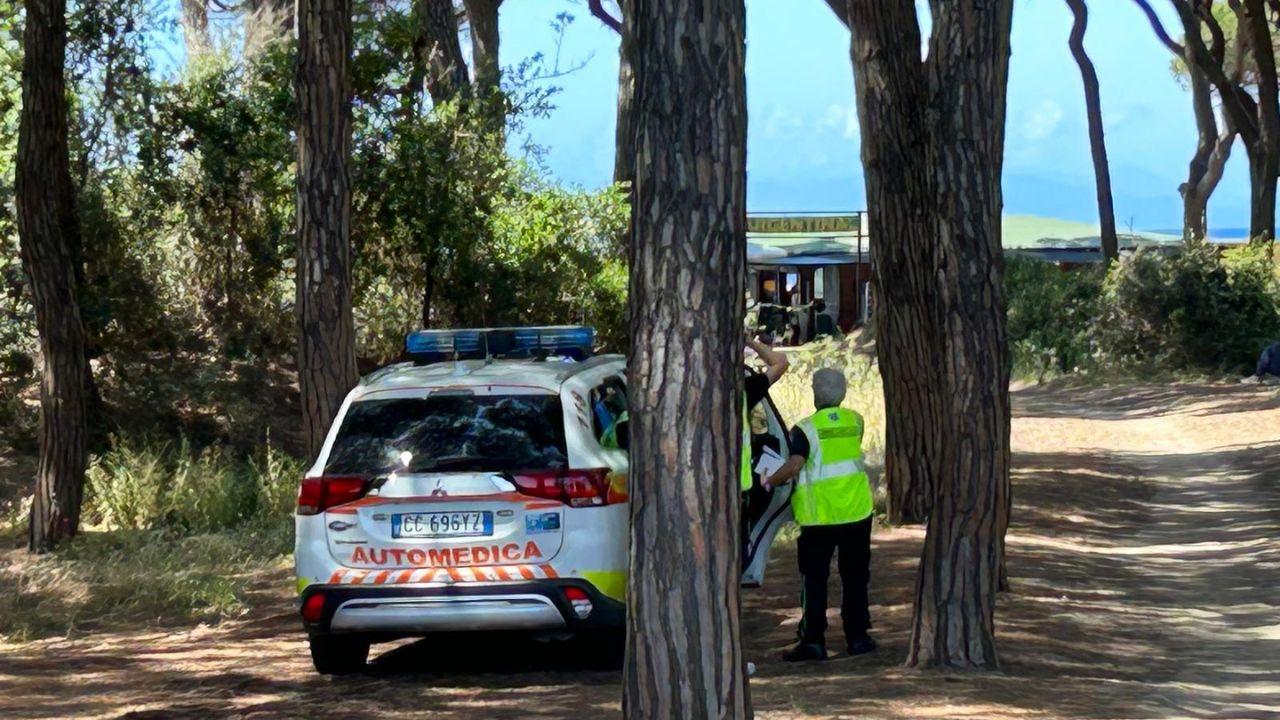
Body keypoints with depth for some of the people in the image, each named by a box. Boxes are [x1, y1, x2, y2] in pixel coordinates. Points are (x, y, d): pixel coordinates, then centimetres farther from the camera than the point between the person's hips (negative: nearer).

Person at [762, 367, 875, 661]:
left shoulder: (806, 429, -11)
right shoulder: (855, 421, 3)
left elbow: (793, 466, -22)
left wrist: (769, 481, -6)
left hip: (819, 516, -4)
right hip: (857, 511, 4)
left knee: (814, 579, 4)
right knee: (855, 577, 12)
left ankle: (813, 640, 0)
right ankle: (857, 636, 15)